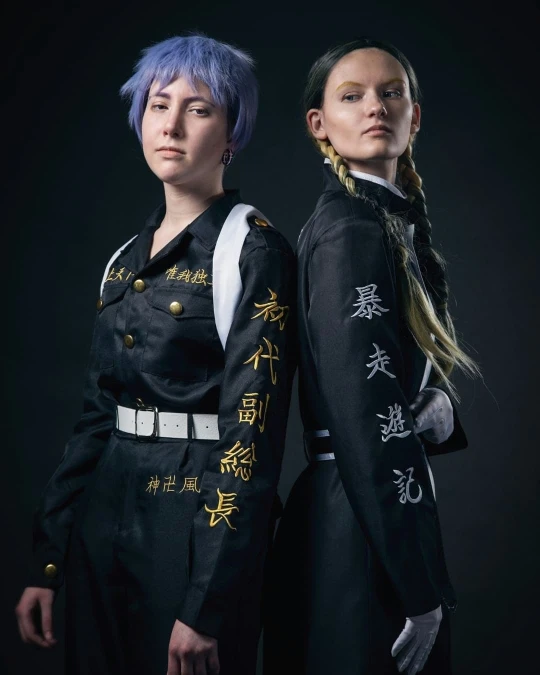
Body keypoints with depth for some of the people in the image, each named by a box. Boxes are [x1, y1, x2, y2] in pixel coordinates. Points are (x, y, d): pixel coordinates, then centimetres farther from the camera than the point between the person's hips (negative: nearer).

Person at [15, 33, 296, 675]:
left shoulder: (251, 249, -10)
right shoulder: (126, 259, 10)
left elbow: (252, 430, -16)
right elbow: (96, 413, 11)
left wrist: (207, 605, -19)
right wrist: (46, 562, 9)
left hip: (197, 524, -6)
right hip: (104, 522, 7)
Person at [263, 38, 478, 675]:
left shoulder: (397, 220, 10)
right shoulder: (350, 230, -17)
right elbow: (365, 417, -22)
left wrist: (439, 406, -5)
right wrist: (421, 590, -20)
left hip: (386, 512, 9)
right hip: (363, 531, -9)